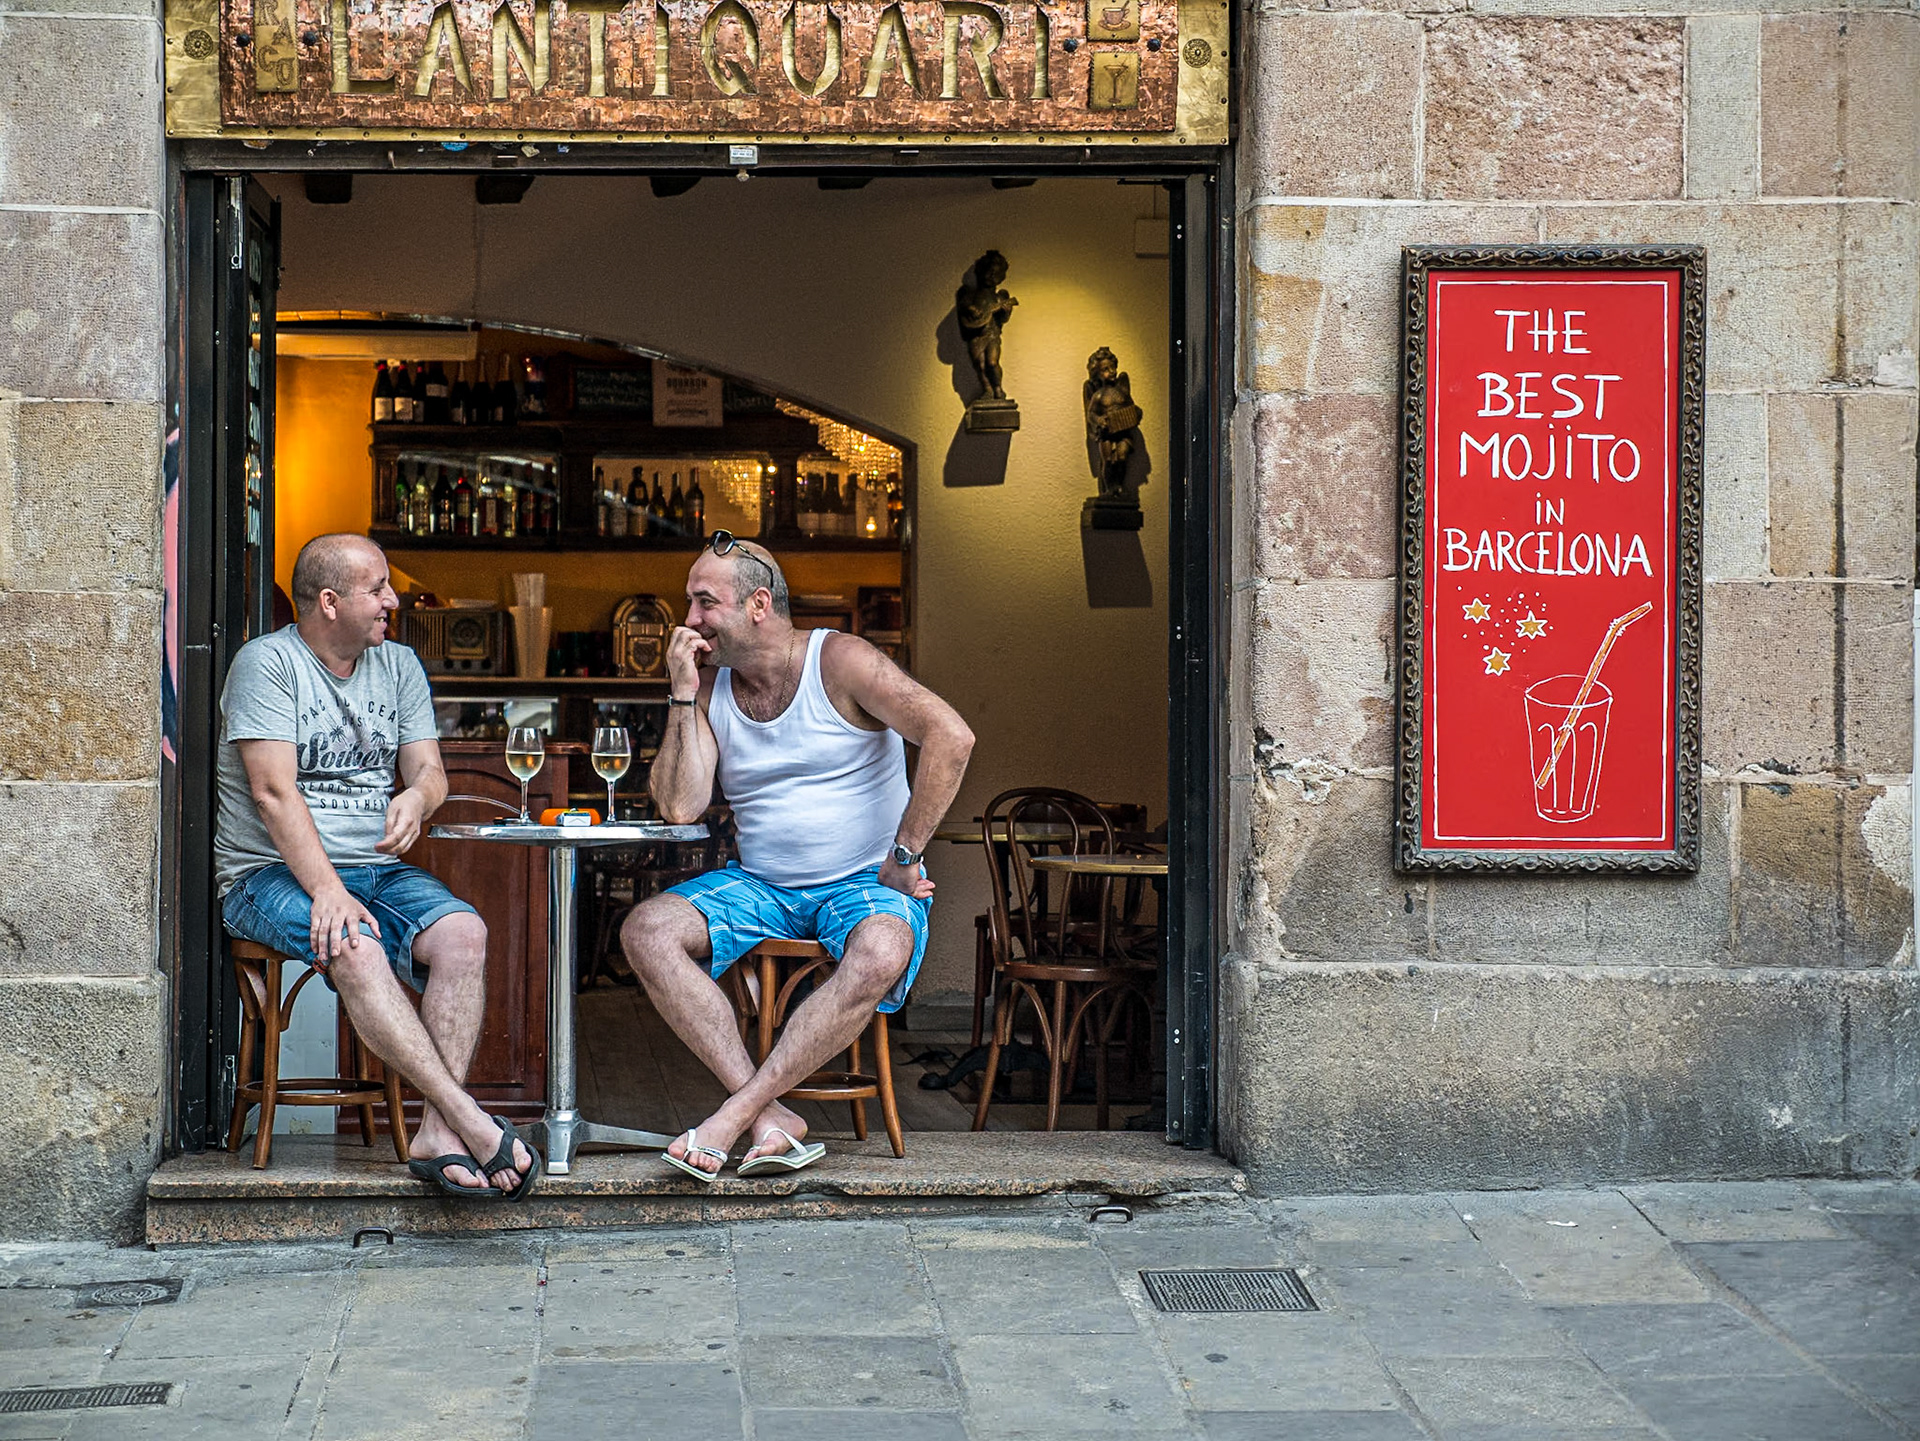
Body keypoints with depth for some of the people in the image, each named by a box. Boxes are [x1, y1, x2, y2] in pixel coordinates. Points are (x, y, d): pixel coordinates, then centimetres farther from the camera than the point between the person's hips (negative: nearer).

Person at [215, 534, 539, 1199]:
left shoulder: (398, 665, 15)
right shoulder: (268, 662, -4)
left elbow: (429, 769, 11)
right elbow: (273, 790, -14)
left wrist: (417, 796, -16)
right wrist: (327, 891, -25)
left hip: (376, 868, 5)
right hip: (271, 872, -5)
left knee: (463, 933, -25)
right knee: (354, 945, -36)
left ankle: (437, 1134, -32)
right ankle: (473, 1123, -38)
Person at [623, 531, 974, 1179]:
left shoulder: (838, 661, -9)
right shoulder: (711, 690, 6)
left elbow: (951, 736, -20)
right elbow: (679, 807, -5)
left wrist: (903, 858, -19)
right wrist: (682, 695, -8)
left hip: (865, 884, -5)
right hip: (760, 885, 5)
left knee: (880, 956, -39)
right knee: (646, 930, -21)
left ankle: (735, 1114, -33)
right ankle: (774, 1119, -29)